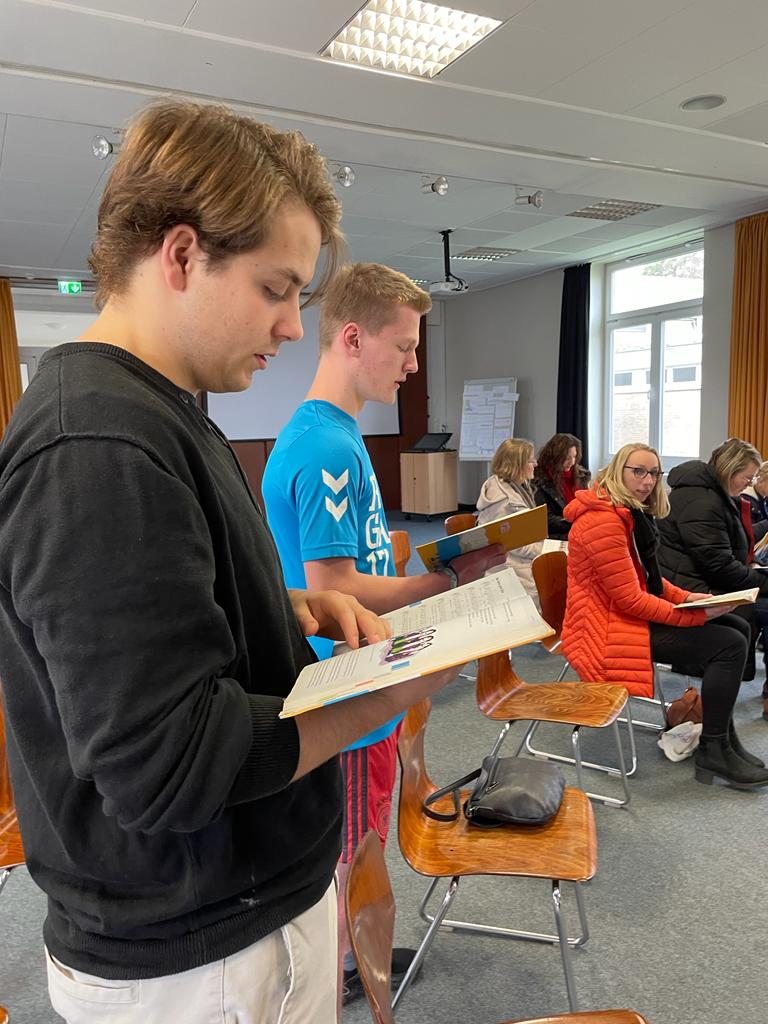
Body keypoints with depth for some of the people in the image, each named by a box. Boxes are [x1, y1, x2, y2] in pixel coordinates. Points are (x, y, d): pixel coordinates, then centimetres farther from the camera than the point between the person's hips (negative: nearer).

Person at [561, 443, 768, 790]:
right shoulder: (602, 520, -22)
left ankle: (721, 734, 18)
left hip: (631, 612, 11)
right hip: (608, 626, -11)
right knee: (729, 645, -17)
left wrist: (686, 597, 4)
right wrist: (697, 616, -20)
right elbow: (629, 599, -23)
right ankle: (713, 753, -2)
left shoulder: (632, 513, 11)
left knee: (737, 628, 11)